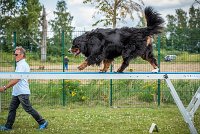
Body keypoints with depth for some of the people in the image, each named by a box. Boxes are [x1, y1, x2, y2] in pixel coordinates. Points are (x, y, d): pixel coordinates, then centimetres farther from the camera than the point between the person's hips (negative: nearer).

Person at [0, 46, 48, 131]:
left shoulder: (22, 65, -17)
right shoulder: (20, 64, 15)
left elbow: (16, 80, -23)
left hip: (22, 92, -10)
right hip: (17, 92, 10)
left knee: (28, 109, -4)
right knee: (12, 108, 10)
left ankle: (42, 122, 5)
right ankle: (8, 126, 15)